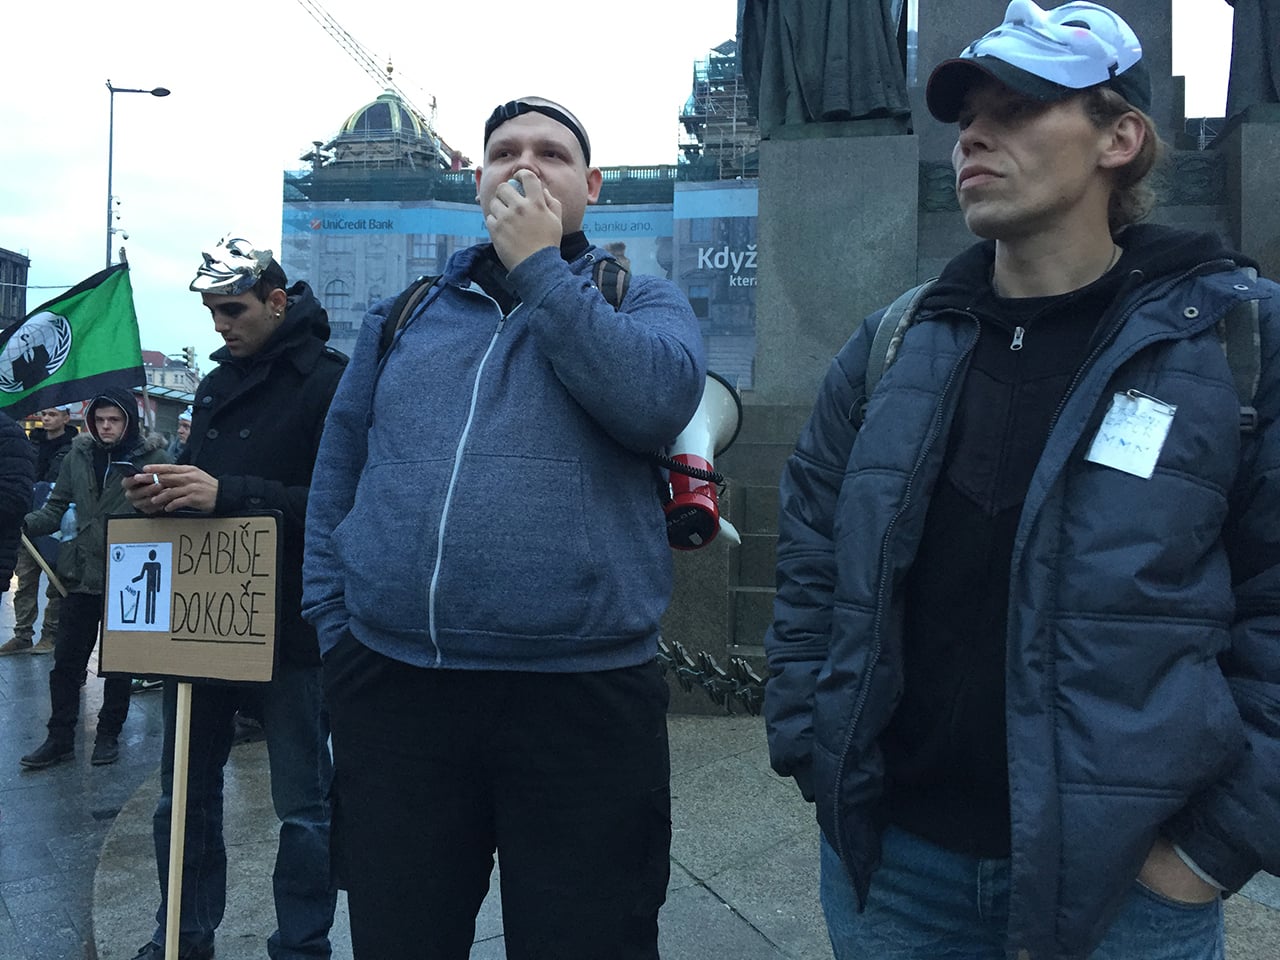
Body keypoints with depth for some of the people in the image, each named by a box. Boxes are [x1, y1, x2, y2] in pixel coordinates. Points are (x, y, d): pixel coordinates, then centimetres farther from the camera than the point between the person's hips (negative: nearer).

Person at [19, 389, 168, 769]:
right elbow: (56, 508, 7)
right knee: (66, 660, 7)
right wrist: (24, 523, -11)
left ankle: (109, 734, 24)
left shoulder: (153, 459, -7)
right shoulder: (78, 456, 4)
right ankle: (60, 737, 19)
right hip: (82, 576, 3)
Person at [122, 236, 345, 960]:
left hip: (288, 628, -7)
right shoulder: (218, 384, 16)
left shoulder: (330, 381, -9)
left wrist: (229, 494, -26)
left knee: (304, 806, 5)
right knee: (186, 794, 16)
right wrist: (164, 495, 0)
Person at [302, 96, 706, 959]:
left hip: (582, 695, -2)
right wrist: (335, 633, 8)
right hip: (391, 689, 3)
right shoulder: (404, 317, 16)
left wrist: (539, 267, -8)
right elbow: (335, 485, 17)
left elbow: (659, 400, -15)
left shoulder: (644, 301, 8)